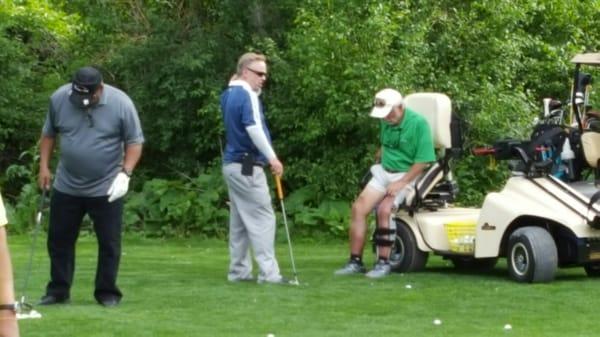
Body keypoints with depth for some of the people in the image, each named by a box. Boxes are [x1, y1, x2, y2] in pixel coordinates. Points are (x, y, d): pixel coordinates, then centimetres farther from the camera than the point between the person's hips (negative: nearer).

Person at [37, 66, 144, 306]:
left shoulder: (121, 103, -15)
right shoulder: (59, 98, -7)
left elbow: (134, 141, -8)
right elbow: (48, 134, 7)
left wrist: (125, 173, -19)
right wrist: (44, 166, 2)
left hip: (106, 188, -3)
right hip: (66, 186, 3)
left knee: (109, 242, 2)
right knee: (59, 240, 8)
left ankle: (107, 292, 13)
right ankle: (58, 290, 19)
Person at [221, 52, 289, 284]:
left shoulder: (228, 95, 14)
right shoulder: (247, 95, -14)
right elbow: (254, 128, -23)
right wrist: (272, 158, -19)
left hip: (232, 164, 9)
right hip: (247, 166, -9)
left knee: (239, 220, 11)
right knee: (263, 218, -8)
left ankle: (238, 271, 12)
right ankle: (268, 272, -10)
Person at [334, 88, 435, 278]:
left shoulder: (418, 123, -16)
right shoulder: (386, 121, 2)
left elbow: (423, 161, -17)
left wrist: (401, 183, -21)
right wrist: (380, 156, 7)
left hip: (407, 175, -6)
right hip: (383, 172, 6)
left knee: (384, 210, -26)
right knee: (358, 208, -9)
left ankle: (383, 263, -17)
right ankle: (355, 262, -5)